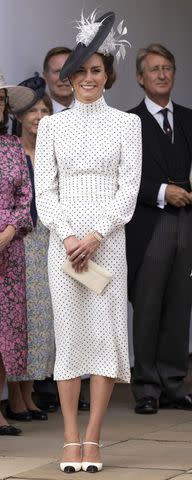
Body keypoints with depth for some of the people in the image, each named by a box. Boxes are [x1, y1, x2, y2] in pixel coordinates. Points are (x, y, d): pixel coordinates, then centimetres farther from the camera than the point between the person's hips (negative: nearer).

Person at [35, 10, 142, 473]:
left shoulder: (126, 123, 5)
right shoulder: (51, 125, 9)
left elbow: (129, 188, -1)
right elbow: (44, 191, 4)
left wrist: (95, 236, -12)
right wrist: (67, 236, -10)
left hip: (108, 239, -1)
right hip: (64, 239, 1)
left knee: (106, 332, -3)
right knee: (69, 332, -1)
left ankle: (93, 440, 0)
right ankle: (71, 441, 1)